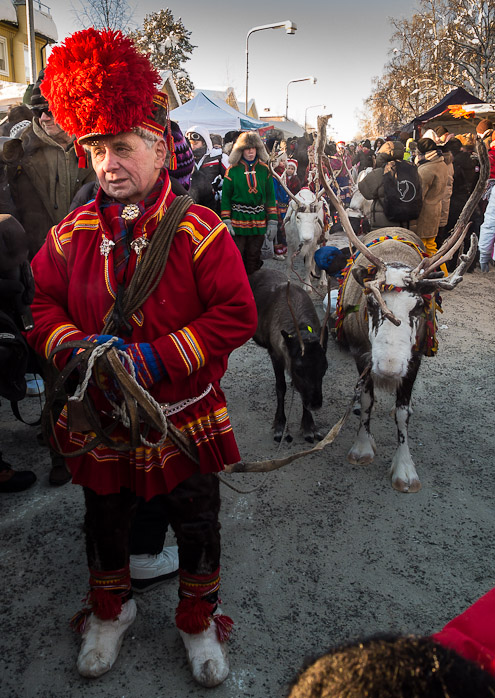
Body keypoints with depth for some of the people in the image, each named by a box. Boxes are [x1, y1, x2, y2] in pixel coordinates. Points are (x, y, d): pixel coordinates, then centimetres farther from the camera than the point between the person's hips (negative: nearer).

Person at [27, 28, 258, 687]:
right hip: (101, 417, 3)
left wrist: (156, 359, -24)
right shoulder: (70, 233, -3)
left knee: (197, 527, 15)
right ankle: (111, 611, 51)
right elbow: (44, 305, 5)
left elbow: (237, 315, -17)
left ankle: (198, 621, 43)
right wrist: (75, 348, -16)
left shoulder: (200, 230, -15)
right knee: (105, 521, 22)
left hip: (183, 418, -2)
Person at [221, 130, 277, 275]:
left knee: (254, 258, 10)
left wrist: (272, 221, 2)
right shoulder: (233, 169, 0)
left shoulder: (264, 169, 6)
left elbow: (270, 196, 8)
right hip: (238, 220, -2)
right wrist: (226, 221, -8)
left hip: (259, 221, 2)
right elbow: (225, 196, 0)